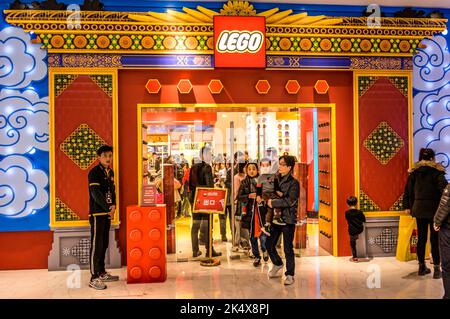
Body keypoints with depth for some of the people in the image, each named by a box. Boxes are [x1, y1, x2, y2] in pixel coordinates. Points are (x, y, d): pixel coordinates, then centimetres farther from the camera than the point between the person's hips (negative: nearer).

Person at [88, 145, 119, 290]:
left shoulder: (110, 172, 12)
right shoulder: (94, 172, -11)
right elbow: (96, 193, -18)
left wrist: (113, 205, -4)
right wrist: (108, 208, -18)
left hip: (107, 213, 8)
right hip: (97, 213, -8)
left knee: (104, 244, 13)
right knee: (96, 245, -6)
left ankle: (102, 273, 24)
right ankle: (94, 278, -2)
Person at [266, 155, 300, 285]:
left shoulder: (294, 183, -9)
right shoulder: (276, 179, 8)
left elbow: (290, 201, -20)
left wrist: (273, 203, -17)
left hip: (288, 219, -6)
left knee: (288, 248, 2)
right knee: (269, 244, 11)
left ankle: (290, 275, 17)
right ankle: (277, 264, 38)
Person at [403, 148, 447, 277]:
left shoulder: (414, 172, 7)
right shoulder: (436, 171, -7)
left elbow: (408, 190, 9)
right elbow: (443, 188, -16)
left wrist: (407, 206, 14)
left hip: (419, 208, 4)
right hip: (434, 208, -4)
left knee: (421, 238, 11)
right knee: (435, 239, 2)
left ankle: (422, 267, 18)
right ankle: (437, 269, 6)